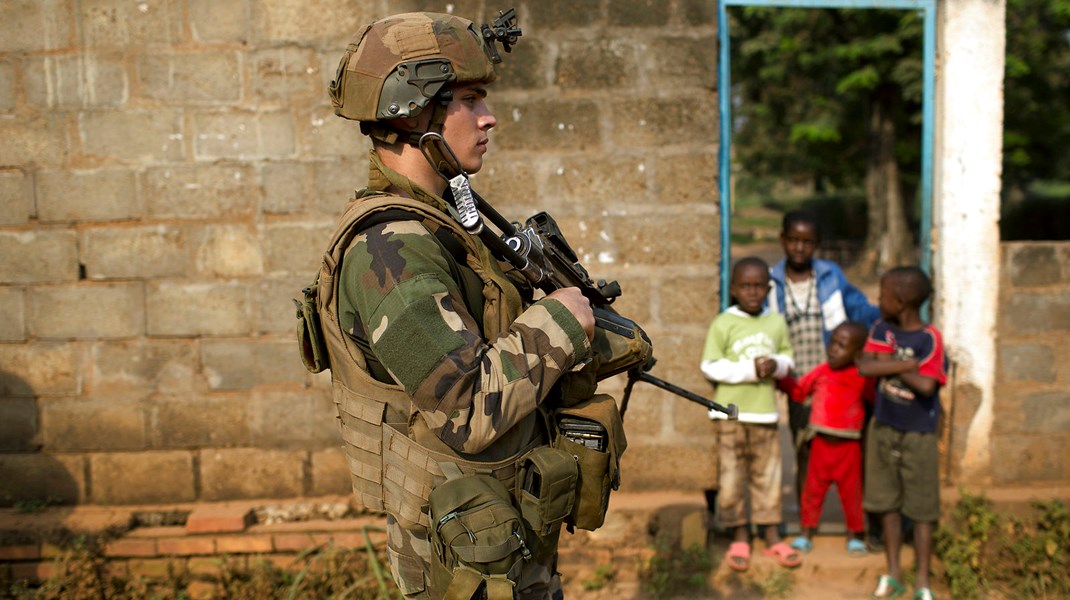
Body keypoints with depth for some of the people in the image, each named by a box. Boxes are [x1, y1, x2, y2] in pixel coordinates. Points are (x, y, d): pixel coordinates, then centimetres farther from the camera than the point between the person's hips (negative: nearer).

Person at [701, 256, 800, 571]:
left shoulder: (777, 323, 5)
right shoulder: (723, 323, -6)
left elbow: (788, 357, 13)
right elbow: (710, 366, -10)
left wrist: (776, 365, -11)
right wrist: (749, 370, -18)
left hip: (765, 411, 3)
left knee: (767, 474, 9)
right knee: (732, 475, 3)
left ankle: (773, 538, 20)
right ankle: (739, 537, 17)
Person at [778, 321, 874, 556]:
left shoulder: (862, 378, -8)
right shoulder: (821, 372, 0)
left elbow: (875, 398, -1)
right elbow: (798, 391, 10)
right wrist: (782, 378, -5)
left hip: (848, 445, -2)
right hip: (821, 442, 2)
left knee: (851, 491, 9)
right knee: (813, 489, 8)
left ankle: (855, 534, 26)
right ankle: (807, 532, 20)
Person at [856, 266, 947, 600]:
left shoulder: (929, 338, -16)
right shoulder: (882, 330, -2)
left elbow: (926, 385, -27)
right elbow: (865, 367, -16)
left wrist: (889, 365, -16)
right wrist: (908, 363, -23)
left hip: (918, 435, -4)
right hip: (883, 429, 5)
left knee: (921, 510, 5)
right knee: (888, 504, 12)